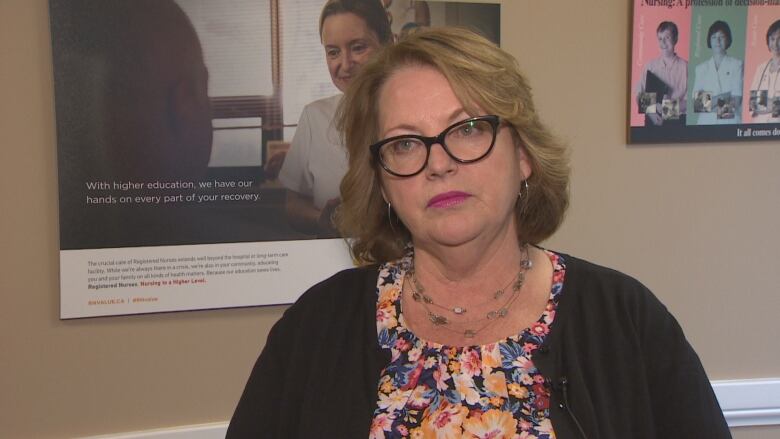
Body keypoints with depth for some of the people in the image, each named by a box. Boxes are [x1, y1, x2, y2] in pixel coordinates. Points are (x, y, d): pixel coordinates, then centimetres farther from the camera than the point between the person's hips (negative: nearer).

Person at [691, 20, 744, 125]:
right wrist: (702, 101, -13)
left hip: (729, 120, -2)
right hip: (706, 121, 2)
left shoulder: (737, 64, 8)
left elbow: (737, 98, -2)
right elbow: (695, 101, 9)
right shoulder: (701, 68, 16)